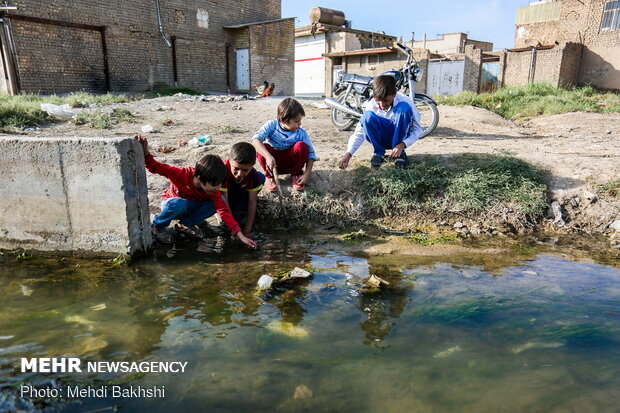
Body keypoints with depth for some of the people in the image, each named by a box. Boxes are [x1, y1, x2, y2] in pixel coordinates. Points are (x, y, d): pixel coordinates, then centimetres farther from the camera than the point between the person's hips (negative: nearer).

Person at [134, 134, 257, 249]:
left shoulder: (214, 191, -23)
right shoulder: (182, 174, -35)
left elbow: (223, 211, -27)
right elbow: (156, 167, -32)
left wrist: (240, 235, -35)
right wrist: (145, 152, -53)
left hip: (192, 206, 4)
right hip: (172, 203, -3)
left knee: (216, 203, -24)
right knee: (179, 204, -42)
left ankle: (186, 224, -6)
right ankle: (158, 226, -11)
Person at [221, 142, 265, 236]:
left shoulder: (252, 174, -24)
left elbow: (252, 201, -23)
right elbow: (224, 203, -37)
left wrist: (247, 229, -25)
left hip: (238, 195, 4)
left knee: (261, 177, -17)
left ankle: (239, 211, -8)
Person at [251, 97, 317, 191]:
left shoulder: (300, 133, -14)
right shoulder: (272, 125, -18)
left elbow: (310, 153, -14)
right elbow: (255, 139, -31)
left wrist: (307, 174, -27)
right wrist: (268, 156, -46)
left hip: (289, 162, 1)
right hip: (273, 161, 0)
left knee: (301, 146, -26)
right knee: (262, 147, -31)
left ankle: (296, 174, -4)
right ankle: (270, 176, -6)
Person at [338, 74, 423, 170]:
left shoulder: (405, 101, -20)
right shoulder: (370, 105, -16)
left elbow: (418, 129, -14)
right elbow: (359, 133, -15)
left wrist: (402, 145, -32)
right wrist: (348, 154, -31)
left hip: (399, 138, -1)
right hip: (381, 140, 1)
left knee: (404, 108, -29)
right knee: (368, 116, -29)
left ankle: (400, 153, -16)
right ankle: (378, 153, -9)